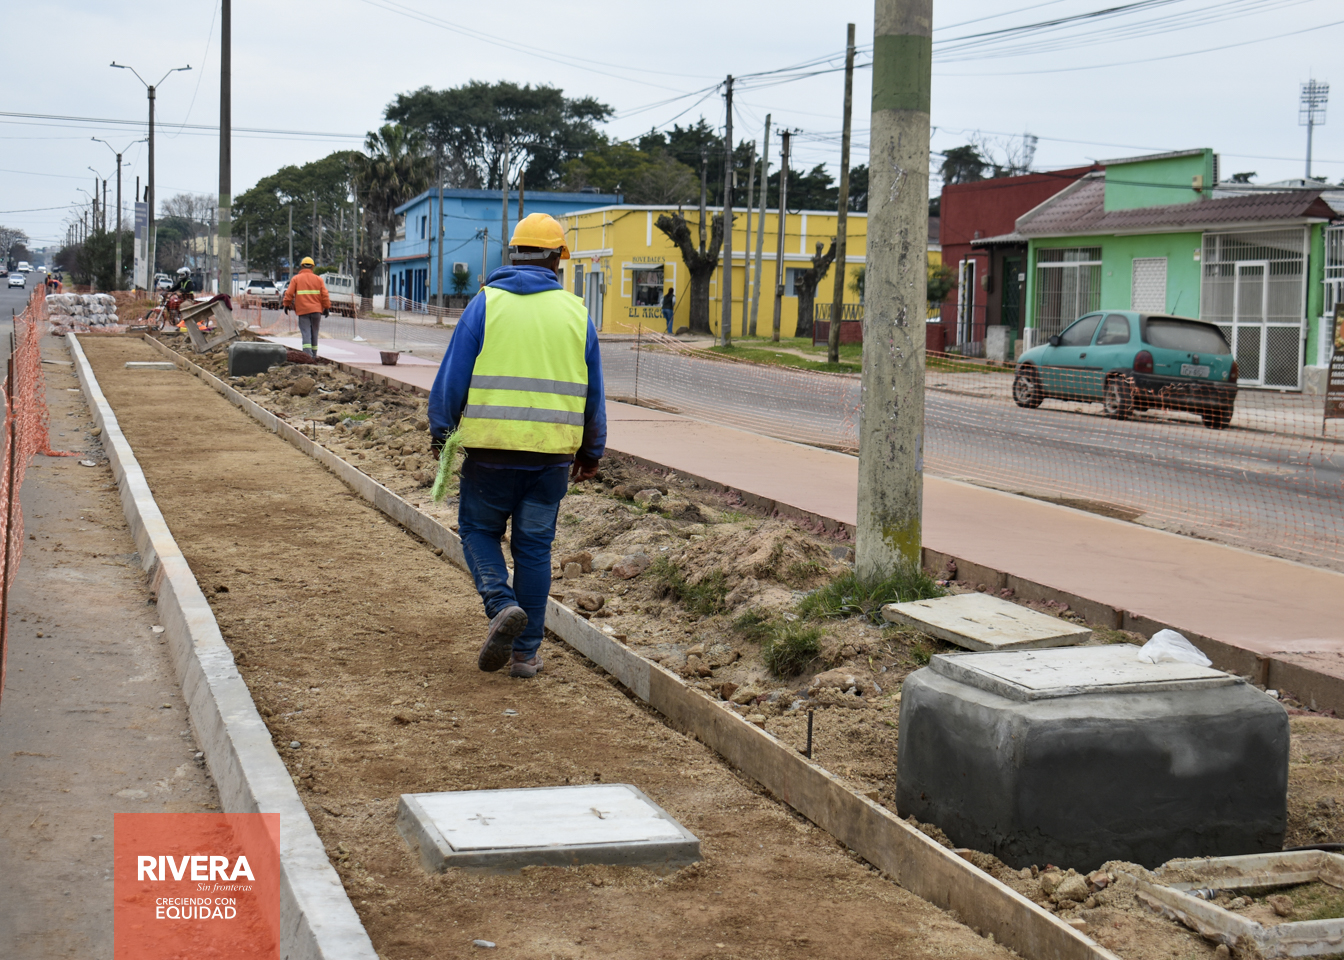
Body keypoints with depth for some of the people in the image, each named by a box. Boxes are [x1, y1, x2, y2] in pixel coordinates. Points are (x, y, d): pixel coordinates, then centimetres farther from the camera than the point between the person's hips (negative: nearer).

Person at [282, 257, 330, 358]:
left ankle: (308, 353, -22)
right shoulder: (318, 279, 7)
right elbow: (325, 295, 5)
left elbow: (289, 293, -1)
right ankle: (314, 354, 19)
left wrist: (287, 305, 11)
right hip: (316, 310, 2)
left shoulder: (296, 279, 1)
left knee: (306, 332, -7)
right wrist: (327, 307, 11)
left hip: (303, 310, -2)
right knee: (314, 333, 12)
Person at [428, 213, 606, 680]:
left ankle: (502, 606, -9)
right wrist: (591, 451, 22)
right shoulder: (575, 312, 6)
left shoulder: (485, 304, -1)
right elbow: (593, 392, 12)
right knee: (534, 545, 10)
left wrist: (441, 432, 12)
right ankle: (526, 652, 13)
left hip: (492, 448, -2)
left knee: (479, 529, 16)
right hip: (553, 452, 2)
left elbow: (453, 377, -1)